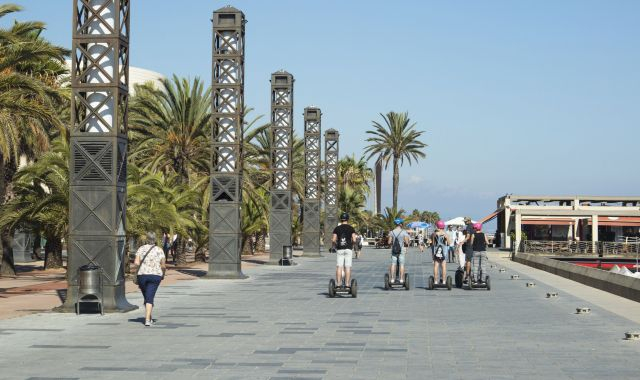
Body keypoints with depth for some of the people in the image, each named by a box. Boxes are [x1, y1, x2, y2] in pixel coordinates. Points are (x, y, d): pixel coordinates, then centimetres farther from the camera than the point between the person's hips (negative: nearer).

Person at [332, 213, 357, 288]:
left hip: (339, 249, 1)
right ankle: (347, 284, -4)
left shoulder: (337, 228, 4)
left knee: (339, 267, 1)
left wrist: (336, 245, 14)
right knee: (348, 267, -1)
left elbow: (333, 240, -4)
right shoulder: (351, 228, 1)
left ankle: (338, 284, -2)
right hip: (348, 249, -1)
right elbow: (354, 240, -7)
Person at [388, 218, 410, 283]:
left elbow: (389, 242, -1)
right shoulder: (404, 232, -6)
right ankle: (401, 279, 1)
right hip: (402, 250, -2)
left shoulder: (392, 232, 0)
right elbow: (407, 242, -11)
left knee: (393, 264, 4)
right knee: (402, 264, 2)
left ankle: (392, 279, 2)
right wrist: (406, 244, 11)